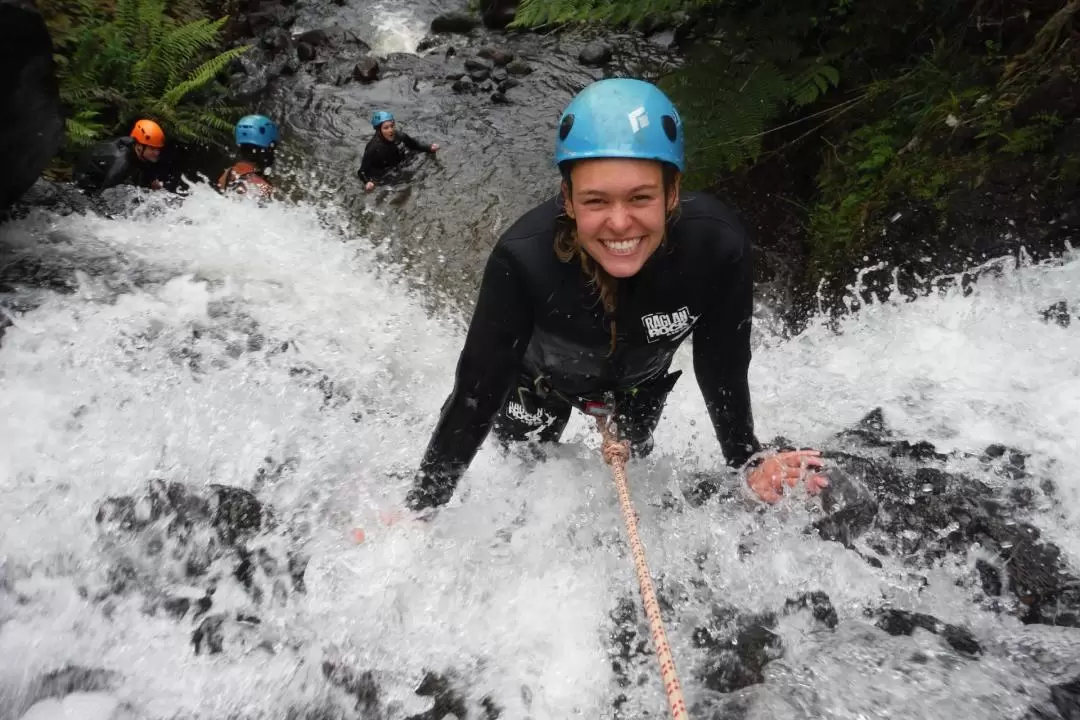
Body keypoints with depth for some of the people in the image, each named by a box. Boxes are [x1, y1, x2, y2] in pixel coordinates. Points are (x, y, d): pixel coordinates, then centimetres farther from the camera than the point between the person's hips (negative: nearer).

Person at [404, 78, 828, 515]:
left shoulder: (718, 246, -36)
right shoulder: (523, 259, -41)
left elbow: (722, 368, -18)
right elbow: (478, 390, -30)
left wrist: (750, 463, -17)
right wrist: (420, 509, -26)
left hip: (640, 383, 2)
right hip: (538, 381, -2)